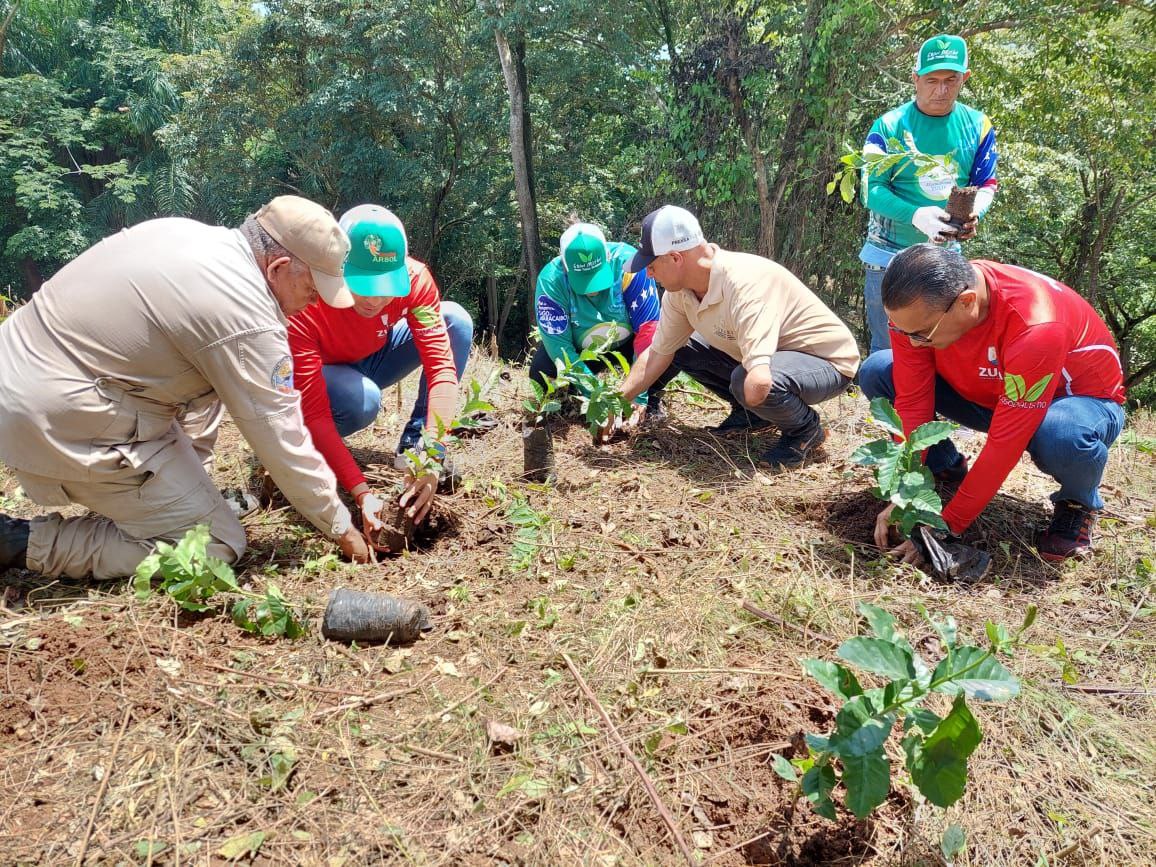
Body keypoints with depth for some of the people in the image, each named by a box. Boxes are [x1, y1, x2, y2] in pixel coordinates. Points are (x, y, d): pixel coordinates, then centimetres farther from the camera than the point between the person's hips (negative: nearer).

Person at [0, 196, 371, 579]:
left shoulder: (182, 233, 5)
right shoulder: (245, 317, -21)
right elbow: (283, 440, -14)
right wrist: (342, 528, -1)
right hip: (60, 423, -10)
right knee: (216, 546, -5)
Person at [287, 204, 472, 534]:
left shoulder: (414, 277, -27)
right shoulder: (305, 305, -36)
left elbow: (441, 366, -31)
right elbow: (314, 413, -36)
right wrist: (362, 493, -44)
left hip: (373, 360, 4)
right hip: (323, 377, -4)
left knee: (456, 320, -19)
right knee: (362, 399, -40)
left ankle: (413, 446, -12)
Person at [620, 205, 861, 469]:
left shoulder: (744, 284, -37)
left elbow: (758, 383, -47)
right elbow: (659, 352, 2)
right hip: (774, 356, 8)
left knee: (745, 383, -37)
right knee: (681, 349, 1)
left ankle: (807, 430, -6)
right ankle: (753, 414, 14)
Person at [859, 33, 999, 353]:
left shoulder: (977, 126, 3)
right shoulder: (889, 126, -9)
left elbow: (986, 184, 7)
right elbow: (871, 189, -12)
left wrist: (972, 212, -18)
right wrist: (916, 215, -29)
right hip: (889, 256, -4)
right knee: (887, 352, 2)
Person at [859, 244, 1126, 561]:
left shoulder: (1034, 326, -39)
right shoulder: (916, 309, -25)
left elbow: (1005, 441, -36)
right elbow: (912, 401, -20)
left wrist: (946, 524, -32)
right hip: (986, 393, 5)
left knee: (1061, 436, -42)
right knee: (876, 372, -14)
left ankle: (1078, 503, -5)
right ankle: (946, 471, 6)